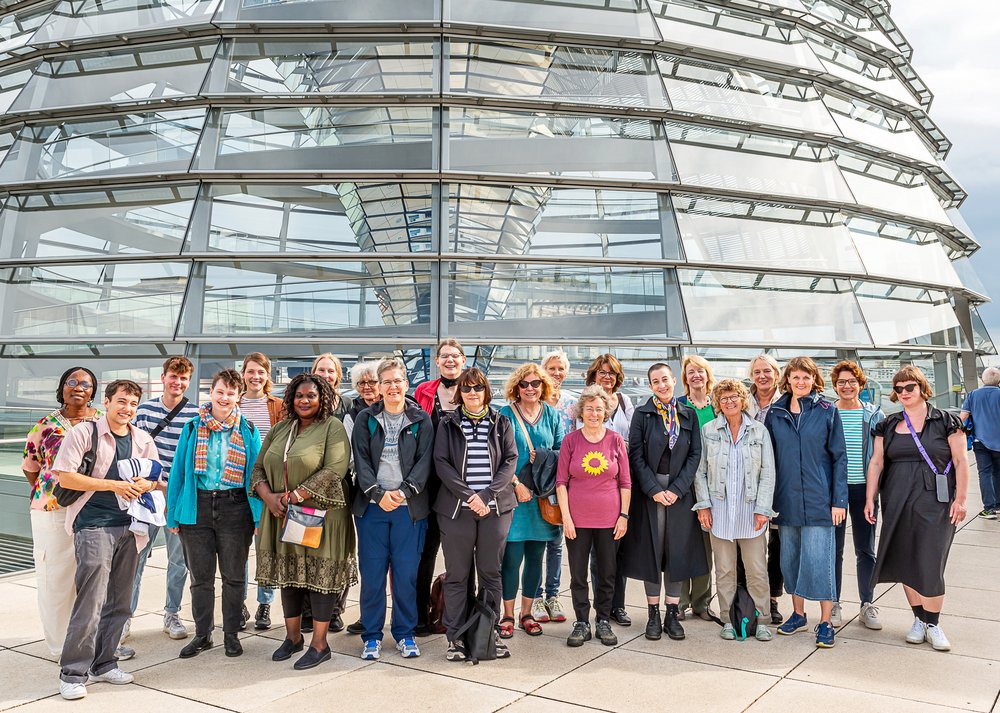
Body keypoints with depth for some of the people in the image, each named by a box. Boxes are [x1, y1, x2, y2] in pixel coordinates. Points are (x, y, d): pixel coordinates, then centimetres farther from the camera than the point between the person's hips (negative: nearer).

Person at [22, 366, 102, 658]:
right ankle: (60, 643, 19)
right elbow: (31, 467, 11)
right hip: (53, 511, 0)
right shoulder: (46, 425, 5)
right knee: (57, 575, 5)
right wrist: (51, 491, 4)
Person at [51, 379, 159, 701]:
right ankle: (73, 672, 5)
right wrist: (113, 485, -14)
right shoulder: (83, 433, -4)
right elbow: (65, 477, -10)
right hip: (94, 526, -5)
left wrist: (144, 485, -6)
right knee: (91, 602, -8)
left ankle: (103, 663, 25)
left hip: (129, 528, 6)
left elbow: (155, 479, 19)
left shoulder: (143, 440, 12)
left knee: (119, 602, 11)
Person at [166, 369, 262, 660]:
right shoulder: (192, 428, 3)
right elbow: (178, 471, 4)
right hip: (197, 507, 1)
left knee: (234, 576, 9)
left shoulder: (248, 431, 1)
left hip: (234, 508, -1)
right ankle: (202, 634, 25)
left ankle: (231, 634, 23)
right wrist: (174, 514, 0)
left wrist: (259, 516, -5)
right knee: (200, 576, 10)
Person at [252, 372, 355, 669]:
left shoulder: (332, 427, -7)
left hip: (320, 516, -6)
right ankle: (293, 637, 29)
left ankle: (319, 644, 12)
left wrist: (295, 496, -19)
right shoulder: (280, 429, 12)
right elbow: (259, 468, 12)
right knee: (288, 574, 14)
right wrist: (268, 496, -8)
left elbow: (334, 470, -18)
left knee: (320, 575, 1)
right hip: (281, 515, 6)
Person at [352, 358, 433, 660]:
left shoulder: (420, 420, 5)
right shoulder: (366, 419, 6)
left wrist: (404, 491, -15)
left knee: (406, 573, 4)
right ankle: (372, 635, 17)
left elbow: (424, 461, -1)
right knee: (371, 573, 4)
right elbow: (361, 461, -1)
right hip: (372, 506, 0)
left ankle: (405, 634, 19)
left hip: (409, 507, 0)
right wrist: (378, 493, -15)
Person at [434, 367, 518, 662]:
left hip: (495, 507, 1)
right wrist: (468, 495, -14)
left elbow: (510, 460, 1)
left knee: (491, 573, 7)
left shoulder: (501, 423, 9)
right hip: (456, 508, -1)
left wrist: (487, 495, -12)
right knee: (457, 574, 3)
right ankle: (455, 636, 13)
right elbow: (441, 462, -2)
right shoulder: (447, 423, 6)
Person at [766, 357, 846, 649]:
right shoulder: (775, 413, 6)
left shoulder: (827, 411, -2)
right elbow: (769, 457, 9)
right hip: (786, 500, 3)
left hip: (818, 499, -3)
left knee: (818, 559, -3)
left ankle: (825, 622, 10)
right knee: (790, 558, 11)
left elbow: (839, 457, -1)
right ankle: (798, 614, 26)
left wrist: (838, 500, -6)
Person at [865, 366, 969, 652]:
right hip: (897, 505, 3)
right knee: (906, 563, 6)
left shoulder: (946, 421, 1)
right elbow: (876, 462, 9)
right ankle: (919, 619, 20)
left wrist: (960, 499, -7)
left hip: (935, 503, -3)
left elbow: (961, 461, -1)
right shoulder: (888, 425, 9)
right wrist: (870, 499, 4)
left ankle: (933, 623, 10)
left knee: (930, 563, -6)